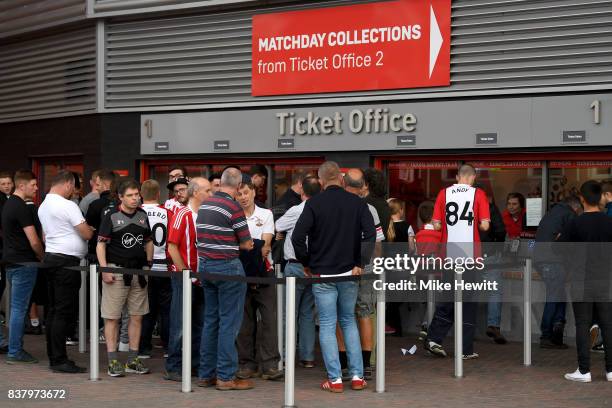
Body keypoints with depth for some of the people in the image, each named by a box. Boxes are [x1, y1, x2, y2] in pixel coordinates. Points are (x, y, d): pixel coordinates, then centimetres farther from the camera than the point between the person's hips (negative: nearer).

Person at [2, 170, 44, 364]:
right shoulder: (22, 208, -18)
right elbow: (34, 241, -19)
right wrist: (43, 258, -2)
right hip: (24, 262, -10)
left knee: (16, 307, 15)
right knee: (19, 308, -4)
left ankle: (16, 348, 21)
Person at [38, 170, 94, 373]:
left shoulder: (43, 206, 14)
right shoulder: (67, 205, -14)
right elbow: (87, 234, -14)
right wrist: (90, 228, 9)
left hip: (50, 257, 9)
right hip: (67, 261, -9)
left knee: (54, 310, 11)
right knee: (65, 312, -7)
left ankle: (54, 357, 15)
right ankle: (59, 360, -6)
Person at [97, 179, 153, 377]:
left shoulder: (142, 215, 10)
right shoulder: (111, 216, -6)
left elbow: (148, 242, 20)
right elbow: (101, 244, -7)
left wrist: (149, 264, 10)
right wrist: (104, 269, -16)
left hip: (139, 272, 5)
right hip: (117, 271, -5)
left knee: (137, 316, 8)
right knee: (112, 317, -2)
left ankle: (133, 360, 16)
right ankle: (113, 361, 3)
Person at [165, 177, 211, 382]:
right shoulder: (183, 215, -10)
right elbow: (172, 247, -13)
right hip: (184, 277, -7)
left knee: (199, 324, 11)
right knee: (180, 325, -3)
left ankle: (196, 364, 20)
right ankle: (173, 367, 2)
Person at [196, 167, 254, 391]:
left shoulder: (204, 205, 9)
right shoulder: (233, 207, -13)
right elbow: (247, 244, -8)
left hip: (205, 265, 7)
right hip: (227, 267, -7)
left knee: (210, 320, 12)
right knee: (229, 322, -3)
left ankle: (206, 374, 15)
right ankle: (226, 376, -2)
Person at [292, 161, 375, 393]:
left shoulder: (314, 204, -7)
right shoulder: (356, 202, 1)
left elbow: (297, 237, -13)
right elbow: (370, 234, -9)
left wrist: (306, 263, 1)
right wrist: (360, 263, -3)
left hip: (322, 274, -3)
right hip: (349, 273, 3)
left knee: (327, 325, 3)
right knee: (349, 321, 15)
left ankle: (335, 379, 2)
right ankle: (357, 376, 11)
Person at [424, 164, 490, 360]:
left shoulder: (444, 193, 2)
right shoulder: (478, 194, -3)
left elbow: (436, 225, 0)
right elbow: (484, 225, -8)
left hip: (449, 254, 2)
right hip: (470, 254, -2)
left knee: (447, 298, 14)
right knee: (468, 302, 5)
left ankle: (433, 339, 6)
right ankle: (466, 349, 7)